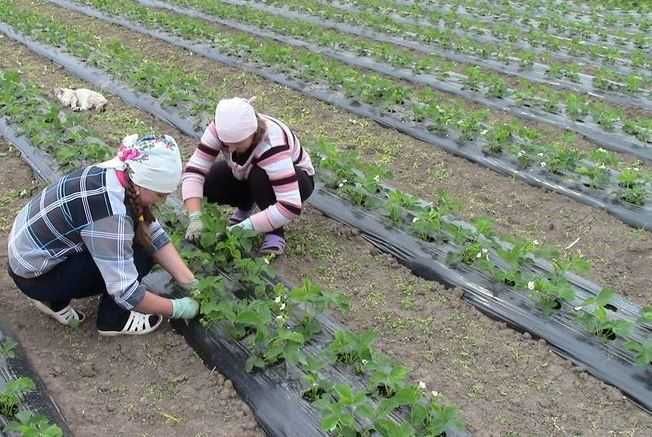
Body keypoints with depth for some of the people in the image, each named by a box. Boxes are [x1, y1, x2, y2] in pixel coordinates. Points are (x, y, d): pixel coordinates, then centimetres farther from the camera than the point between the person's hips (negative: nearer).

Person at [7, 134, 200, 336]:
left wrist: (189, 282, -9)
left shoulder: (118, 174, -10)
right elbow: (125, 292, -30)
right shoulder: (109, 213, -34)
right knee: (138, 257, -16)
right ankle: (112, 320, 5)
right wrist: (177, 308, -18)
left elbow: (154, 234, -4)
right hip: (33, 275, -8)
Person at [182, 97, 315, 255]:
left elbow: (290, 206, -45)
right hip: (247, 176, 5)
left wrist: (246, 226, -45)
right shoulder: (221, 129, -27)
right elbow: (194, 170, -29)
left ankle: (275, 233, -15)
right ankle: (246, 205, 7)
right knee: (208, 182, -22)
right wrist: (195, 218, -40)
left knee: (260, 177, -37)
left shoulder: (272, 145, -40)